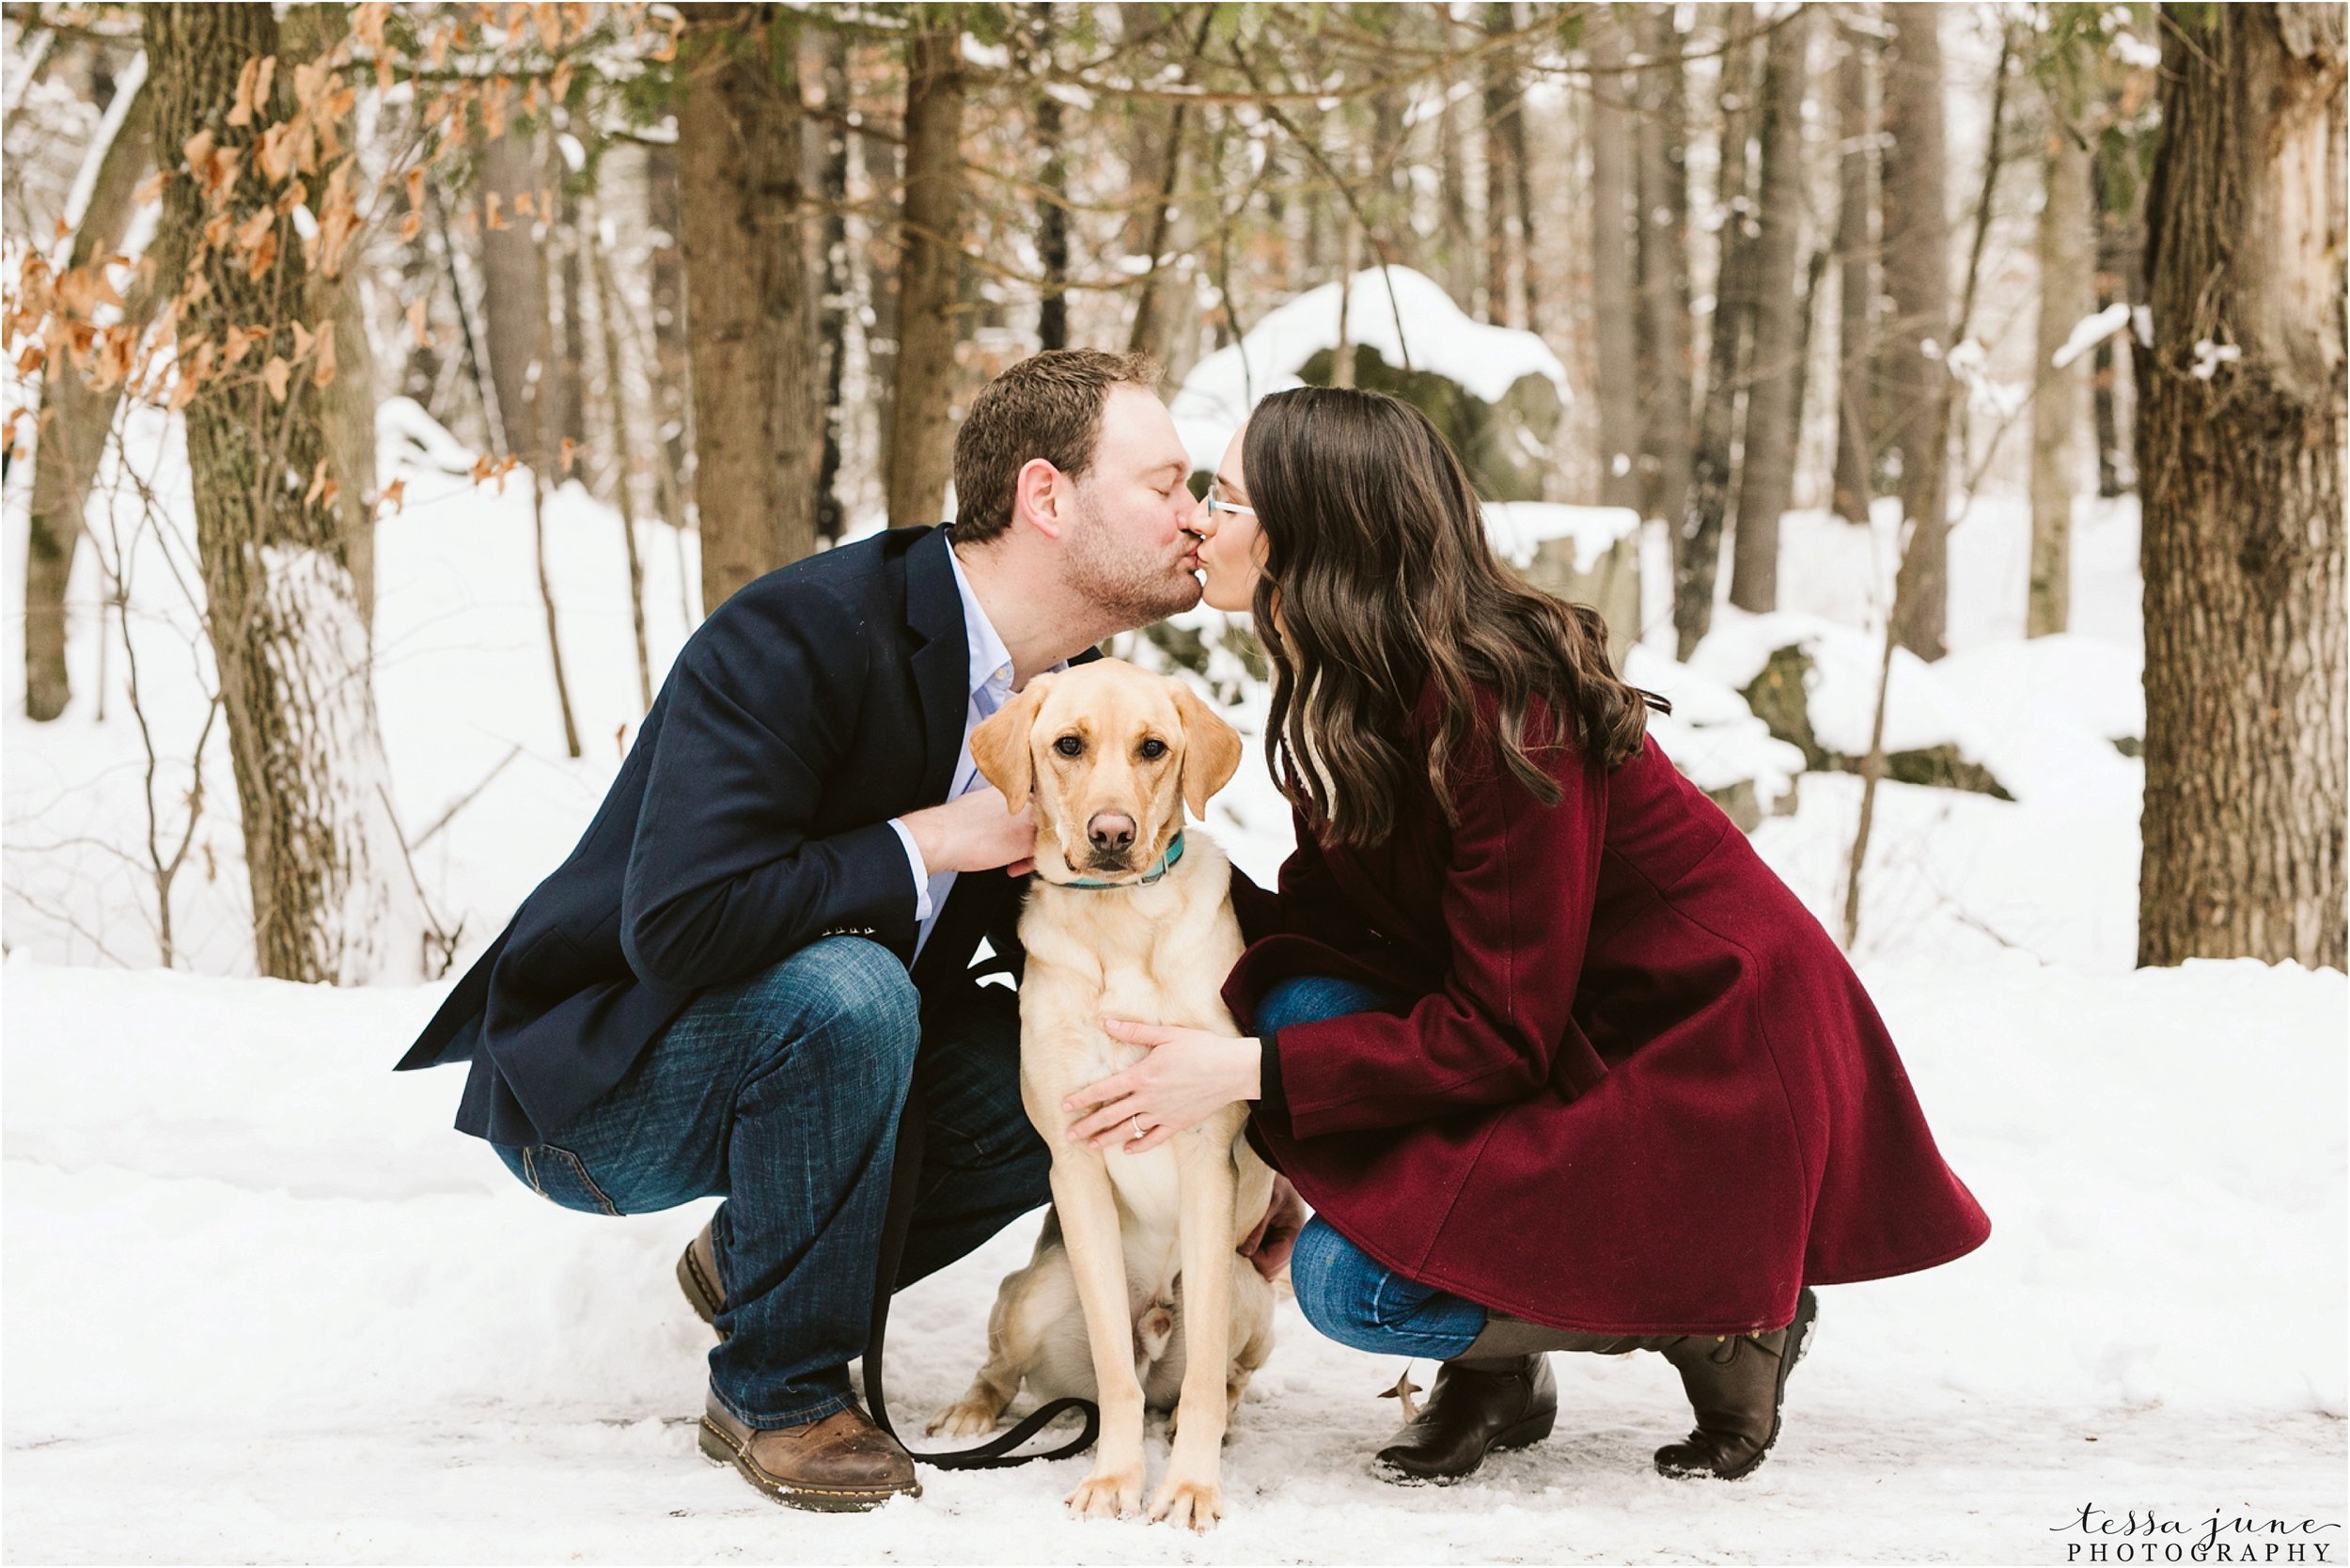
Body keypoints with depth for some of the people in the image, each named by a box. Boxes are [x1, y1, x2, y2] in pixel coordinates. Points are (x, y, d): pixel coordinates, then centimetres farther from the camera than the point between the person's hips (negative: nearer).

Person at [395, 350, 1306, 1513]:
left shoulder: (1069, 698, -1)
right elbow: (679, 926, -36)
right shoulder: (796, 637, -27)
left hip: (795, 1045, 8)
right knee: (846, 991, -35)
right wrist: (922, 845, -27)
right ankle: (779, 1390, -14)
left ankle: (755, 1259, 10)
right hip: (593, 1076, -8)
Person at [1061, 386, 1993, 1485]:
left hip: (1717, 1070, -9)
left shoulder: (1496, 712, -26)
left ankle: (1725, 1318, -1)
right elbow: (1337, 921, 4)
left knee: (1351, 1280, -20)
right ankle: (1499, 1375, 1)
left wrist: (1248, 1072, -28)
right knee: (1299, 1004, -15)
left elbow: (1498, 1037, -25)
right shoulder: (1349, 696, 0)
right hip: (1569, 1037, 9)